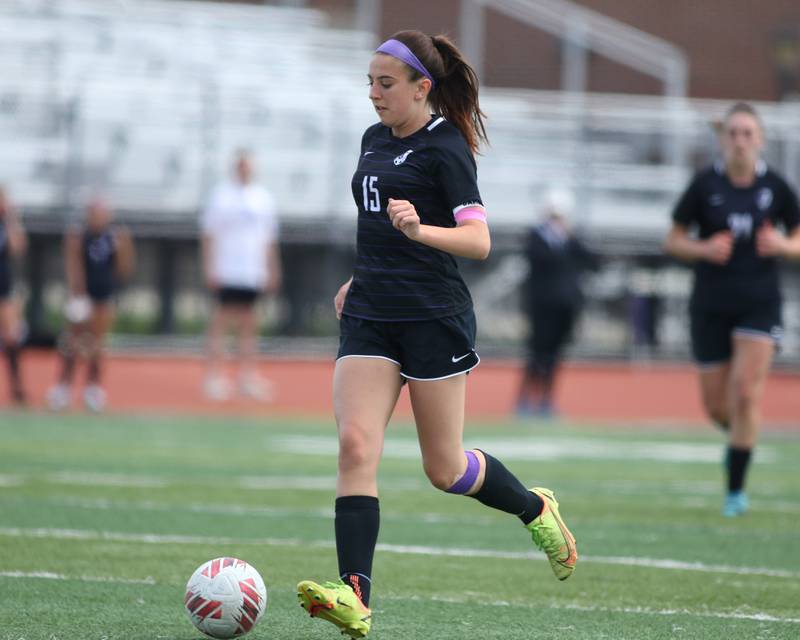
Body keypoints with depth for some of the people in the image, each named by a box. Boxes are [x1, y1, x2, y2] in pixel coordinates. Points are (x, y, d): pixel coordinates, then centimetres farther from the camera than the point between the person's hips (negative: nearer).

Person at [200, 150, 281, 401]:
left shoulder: (263, 198, 11)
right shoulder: (221, 196, 0)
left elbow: (270, 240, 16)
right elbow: (209, 236, 0)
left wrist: (273, 272, 12)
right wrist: (209, 269, -6)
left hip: (253, 274, 4)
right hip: (226, 273, -4)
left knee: (248, 323, 5)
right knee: (221, 321, -4)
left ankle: (247, 376, 8)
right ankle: (214, 374, -2)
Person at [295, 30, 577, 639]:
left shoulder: (445, 148, -10)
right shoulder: (375, 139, 13)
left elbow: (478, 241, -18)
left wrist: (419, 230, -34)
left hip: (434, 318, -6)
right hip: (370, 318, 6)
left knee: (444, 468, 4)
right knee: (356, 446, -13)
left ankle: (536, 508, 33)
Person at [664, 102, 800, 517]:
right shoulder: (705, 184, -4)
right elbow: (673, 240, 3)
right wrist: (704, 249, -16)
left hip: (759, 303, -1)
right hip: (711, 306, 1)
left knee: (746, 393, -14)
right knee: (715, 405, 5)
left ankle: (736, 489, -5)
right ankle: (739, 437, 41)